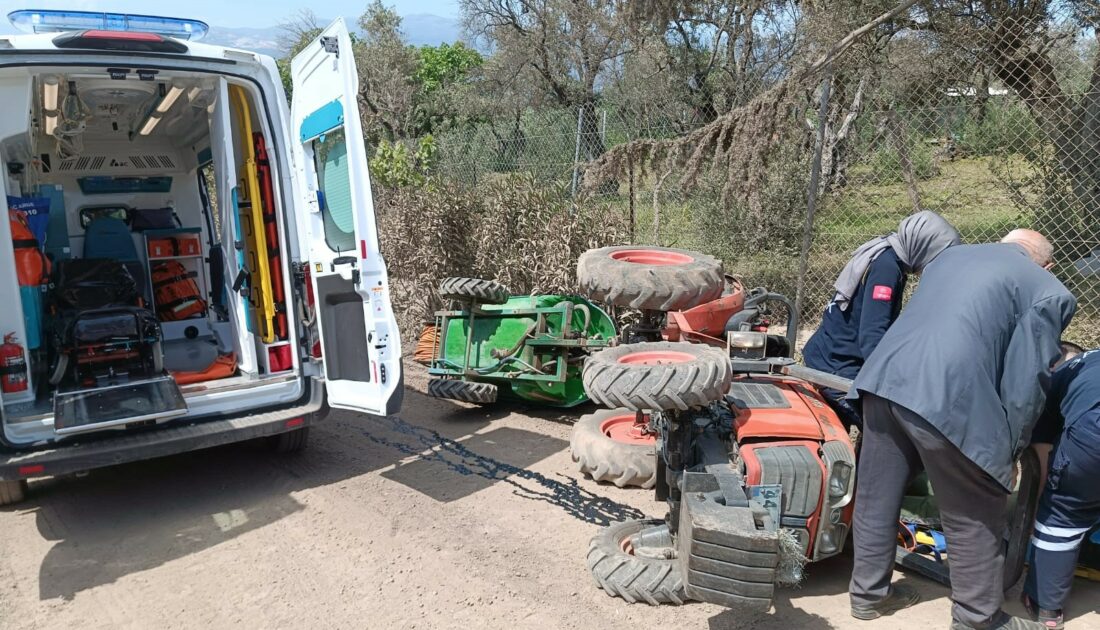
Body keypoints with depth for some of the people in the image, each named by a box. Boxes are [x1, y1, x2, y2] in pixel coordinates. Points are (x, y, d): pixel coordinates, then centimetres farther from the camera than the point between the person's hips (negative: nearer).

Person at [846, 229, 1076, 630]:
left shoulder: (950, 255, 27)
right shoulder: (1048, 292, 9)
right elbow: (1026, 382, 1)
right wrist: (1010, 449, 12)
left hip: (884, 377, 7)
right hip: (948, 399, -6)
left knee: (876, 497, 18)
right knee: (974, 518, 13)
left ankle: (868, 593, 33)